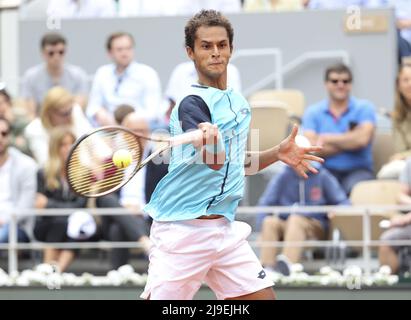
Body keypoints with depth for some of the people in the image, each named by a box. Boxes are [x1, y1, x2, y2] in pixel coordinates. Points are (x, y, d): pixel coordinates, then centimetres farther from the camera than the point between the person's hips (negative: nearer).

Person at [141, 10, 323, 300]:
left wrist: (277, 154, 9)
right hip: (182, 230, -7)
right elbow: (215, 161, -30)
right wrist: (211, 142, -52)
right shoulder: (192, 104, -14)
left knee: (263, 296, 0)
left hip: (224, 229, 7)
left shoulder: (238, 102, 11)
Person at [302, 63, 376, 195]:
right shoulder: (312, 112, 9)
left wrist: (326, 138, -2)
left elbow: (362, 139, -12)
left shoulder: (364, 108, 6)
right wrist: (350, 140, -7)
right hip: (326, 170, 0)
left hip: (357, 170, 0)